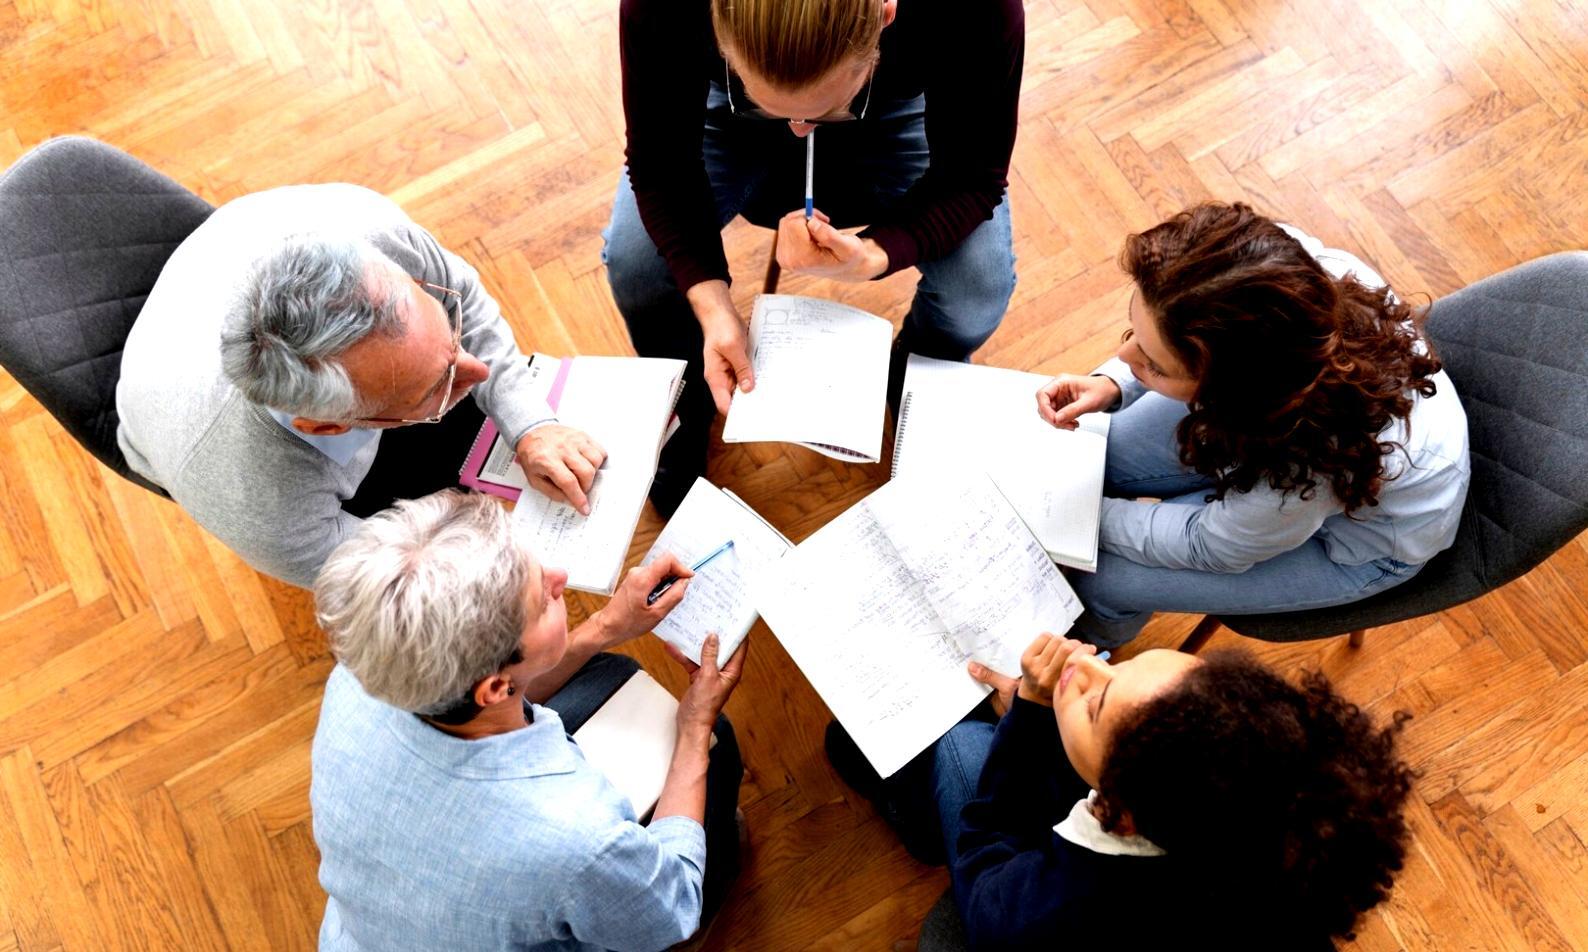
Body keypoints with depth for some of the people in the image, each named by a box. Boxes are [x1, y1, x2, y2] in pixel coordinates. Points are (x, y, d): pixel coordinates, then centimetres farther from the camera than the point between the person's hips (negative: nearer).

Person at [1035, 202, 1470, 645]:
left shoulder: (1299, 468, -47)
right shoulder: (1275, 259, -35)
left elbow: (1213, 547, -22)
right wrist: (1110, 385, -21)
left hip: (1366, 536, -5)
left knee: (1101, 582, -3)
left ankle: (1089, 640, 36)